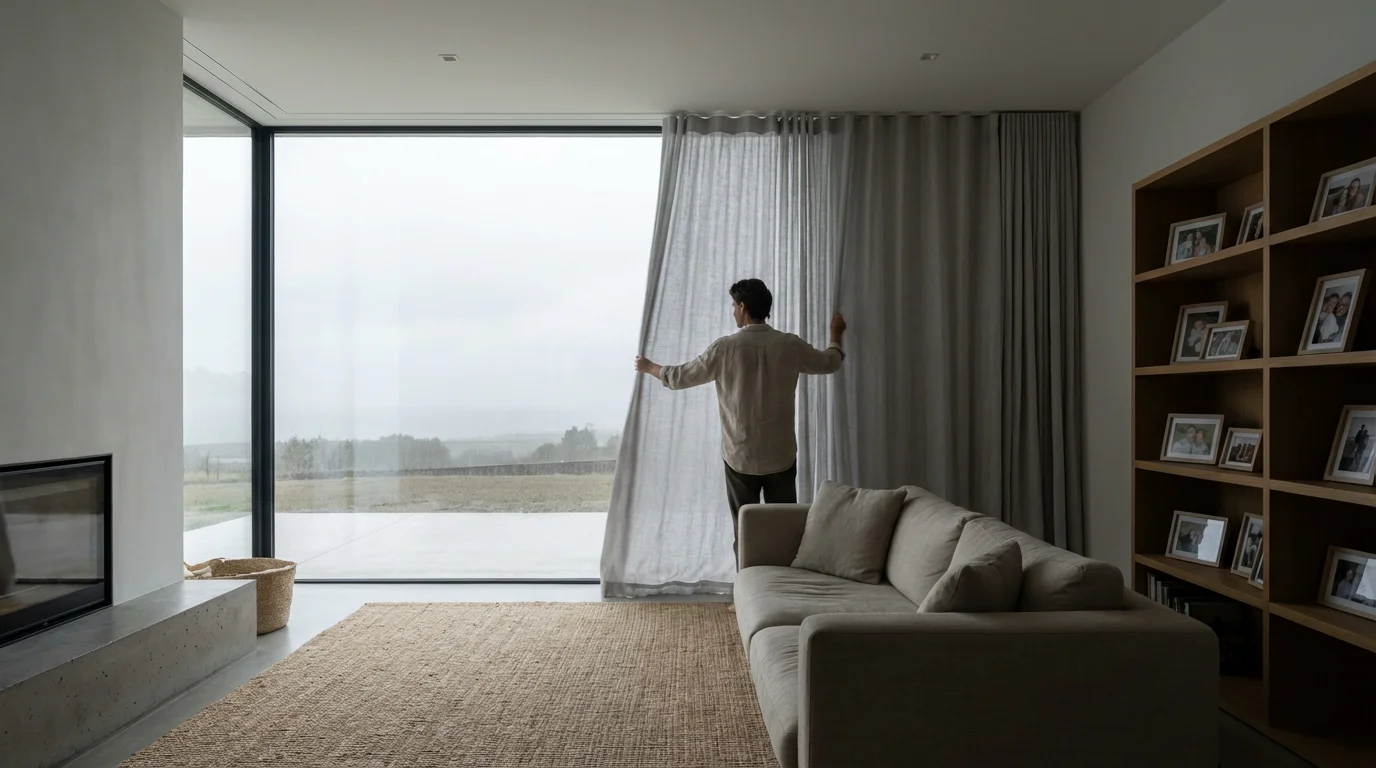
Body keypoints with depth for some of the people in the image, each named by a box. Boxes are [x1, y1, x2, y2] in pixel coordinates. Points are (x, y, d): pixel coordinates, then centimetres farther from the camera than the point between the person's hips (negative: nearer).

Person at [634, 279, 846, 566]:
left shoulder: (726, 348, -11)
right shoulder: (790, 345, -4)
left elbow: (681, 377, 1)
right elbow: (830, 362, 15)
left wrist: (649, 367, 21)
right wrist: (836, 334, 36)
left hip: (741, 458, -2)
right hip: (782, 456, 2)